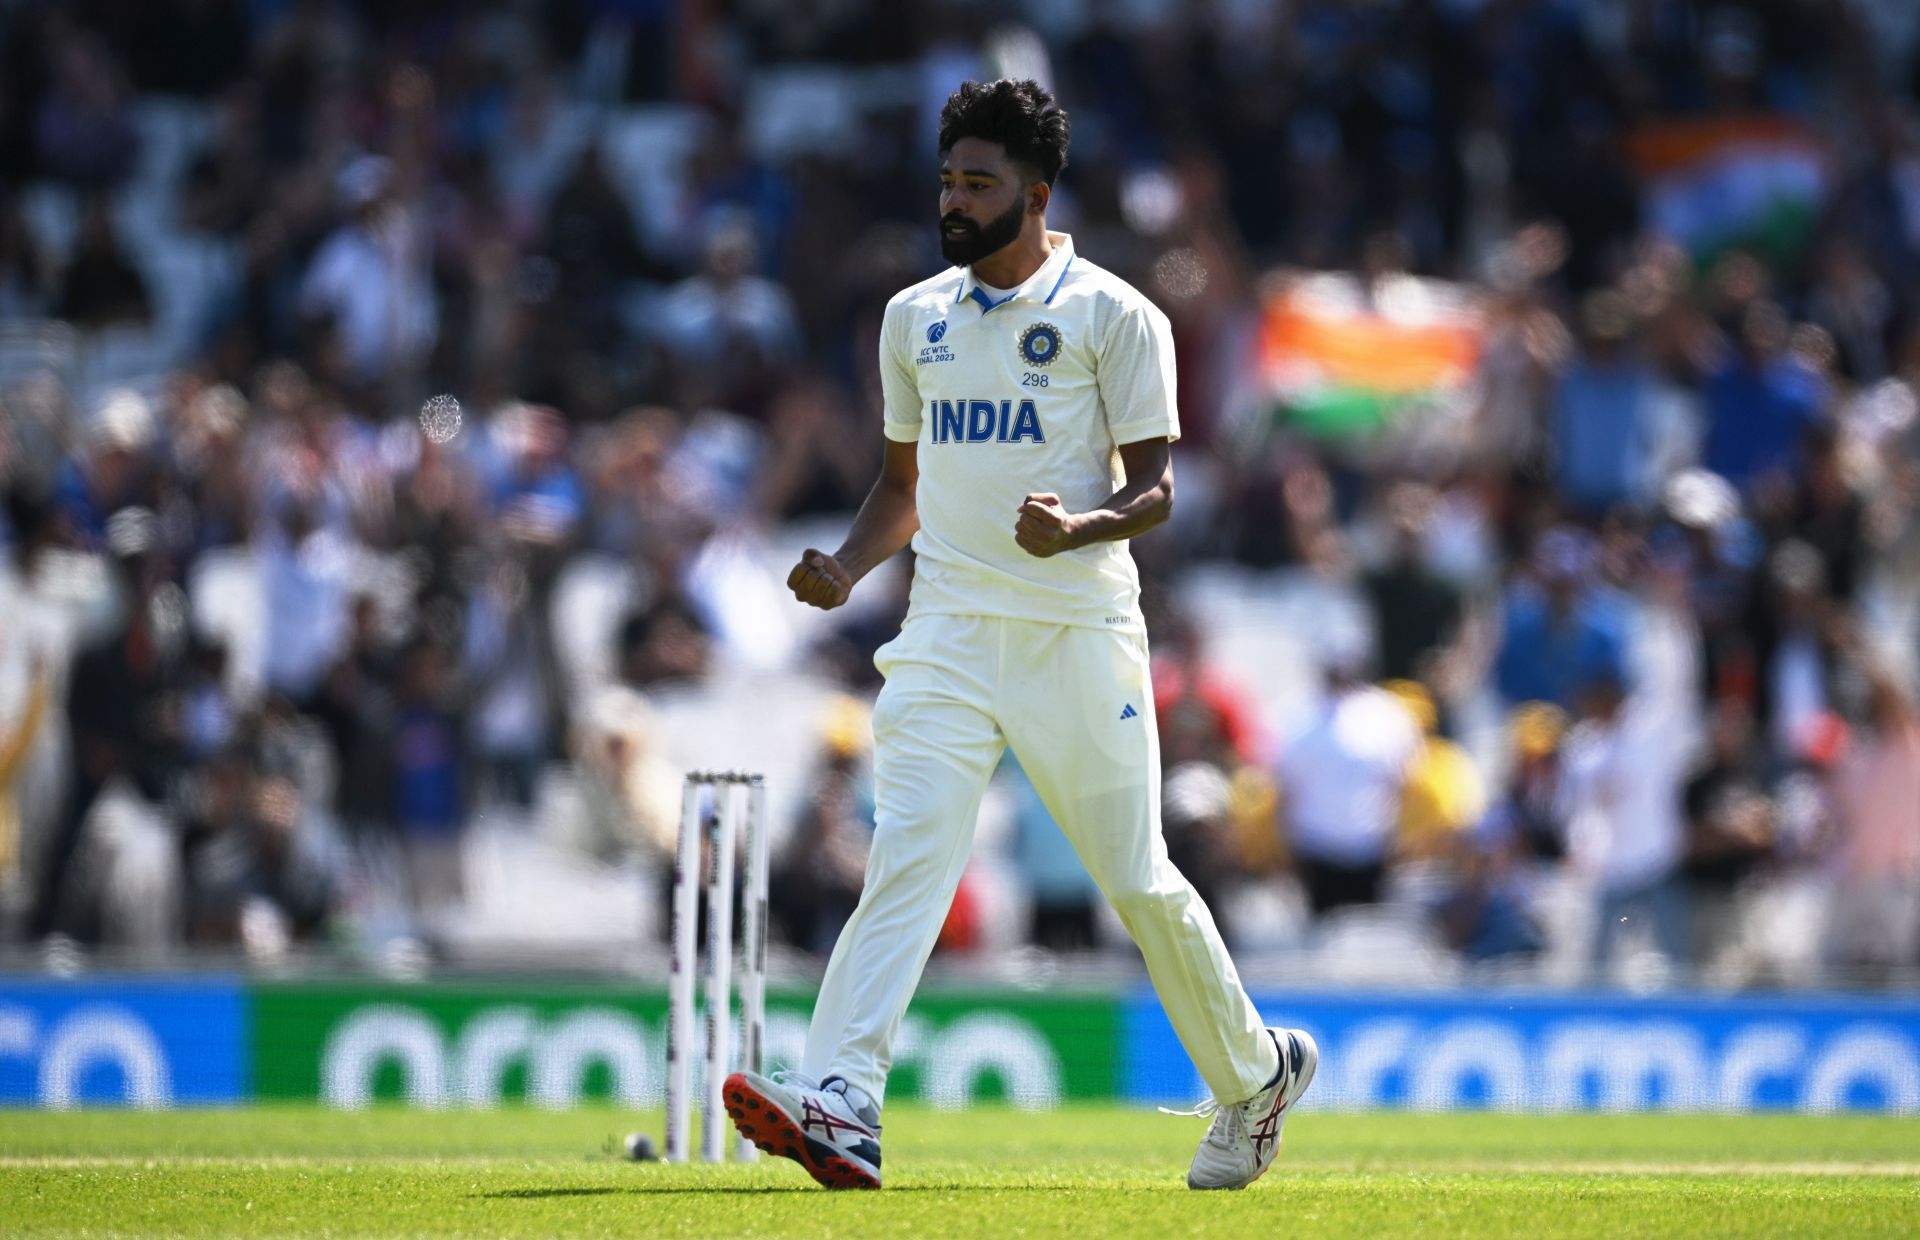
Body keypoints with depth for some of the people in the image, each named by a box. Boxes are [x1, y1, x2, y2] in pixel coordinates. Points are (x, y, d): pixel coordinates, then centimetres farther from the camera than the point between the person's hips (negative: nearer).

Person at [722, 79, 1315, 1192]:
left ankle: (1255, 1071, 28)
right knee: (907, 858, -14)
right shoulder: (914, 318, 13)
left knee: (1137, 879, 5)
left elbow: (1156, 490, -5)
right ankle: (842, 1107, -28)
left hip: (1078, 632, -3)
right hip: (949, 631, 3)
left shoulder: (1114, 316, -3)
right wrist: (848, 570, 3)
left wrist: (1077, 529, -26)